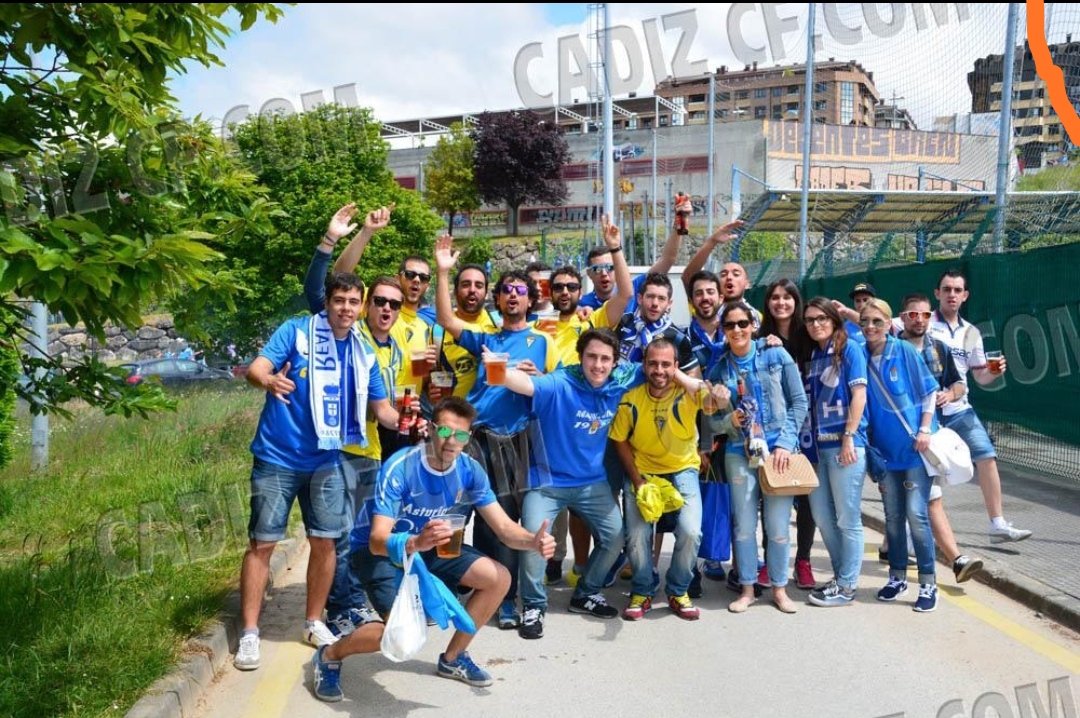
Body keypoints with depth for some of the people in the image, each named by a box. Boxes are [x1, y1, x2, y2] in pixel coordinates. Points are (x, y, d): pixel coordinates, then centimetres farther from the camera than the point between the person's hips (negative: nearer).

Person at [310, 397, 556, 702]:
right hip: (378, 550, -6)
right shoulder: (400, 468, -30)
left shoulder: (470, 471, -14)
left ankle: (452, 658, 14)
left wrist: (533, 541, -35)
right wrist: (416, 543, -57)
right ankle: (329, 656, 3)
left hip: (428, 546, 6)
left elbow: (504, 527, -13)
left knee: (498, 578, -7)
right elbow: (377, 540, -35)